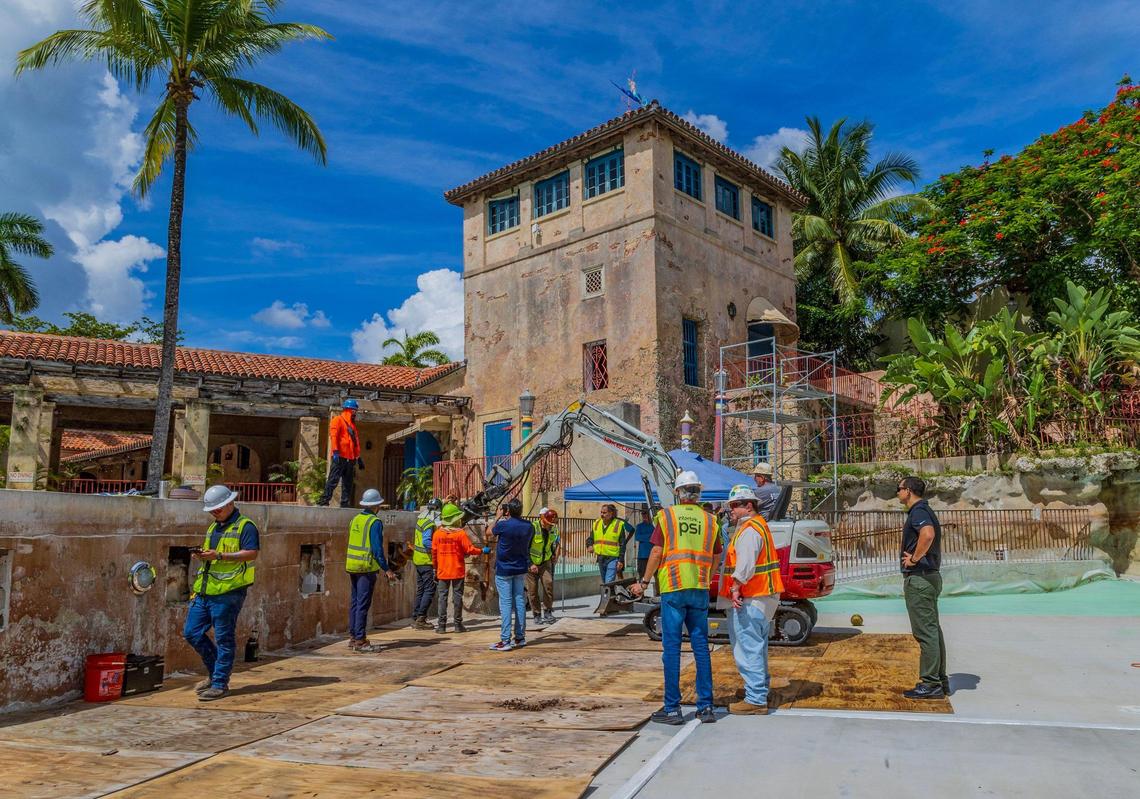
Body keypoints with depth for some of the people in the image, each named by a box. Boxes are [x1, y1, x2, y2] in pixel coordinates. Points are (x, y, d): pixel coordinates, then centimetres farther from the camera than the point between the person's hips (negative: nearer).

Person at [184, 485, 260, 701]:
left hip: (228, 592, -9)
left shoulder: (245, 526, -6)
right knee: (191, 632, 10)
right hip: (204, 591, 9)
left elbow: (251, 553, -17)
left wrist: (219, 556, -22)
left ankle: (220, 683, 8)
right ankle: (215, 672, 26)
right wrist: (202, 556, 3)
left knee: (224, 639, -1)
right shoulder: (213, 528, 21)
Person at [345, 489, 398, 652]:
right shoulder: (375, 523, -13)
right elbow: (377, 549, -17)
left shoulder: (355, 519, 10)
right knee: (363, 604, -5)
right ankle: (360, 641, -3)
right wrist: (387, 569, -13)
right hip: (367, 567, -8)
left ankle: (353, 638, 20)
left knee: (355, 602, 14)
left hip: (352, 566, 8)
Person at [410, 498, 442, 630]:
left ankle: (416, 618, 18)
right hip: (427, 561, -10)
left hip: (418, 560, 10)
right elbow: (427, 542, -28)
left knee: (421, 590, 15)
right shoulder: (429, 524, -18)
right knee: (430, 590, -4)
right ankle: (420, 619, -5)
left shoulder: (421, 520, 10)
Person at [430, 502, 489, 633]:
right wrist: (482, 550, 5)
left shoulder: (437, 533, -1)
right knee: (457, 596, 5)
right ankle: (458, 624, 8)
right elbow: (469, 549, -11)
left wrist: (435, 568, 14)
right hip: (458, 571, -2)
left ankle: (441, 625, 4)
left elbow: (434, 553, 3)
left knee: (443, 596, 6)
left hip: (443, 572, 2)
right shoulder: (460, 533, -10)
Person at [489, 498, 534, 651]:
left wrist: (498, 517, 14)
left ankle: (505, 641, -3)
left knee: (505, 604, -3)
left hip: (503, 570, -5)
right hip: (521, 569, 5)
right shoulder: (529, 527, -1)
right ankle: (520, 637, 18)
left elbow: (490, 532, 5)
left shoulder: (503, 525, -16)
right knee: (520, 602, 11)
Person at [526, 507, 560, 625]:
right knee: (532, 590, 0)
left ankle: (548, 612, -5)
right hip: (531, 563, -3)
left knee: (548, 583, -15)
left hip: (545, 562, 4)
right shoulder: (532, 528, -20)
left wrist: (555, 555, 9)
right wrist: (530, 564, -17)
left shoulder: (553, 529, -1)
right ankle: (537, 615, 13)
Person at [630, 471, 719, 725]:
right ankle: (706, 706, 13)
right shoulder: (709, 520, 7)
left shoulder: (666, 516, -1)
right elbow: (713, 559, 10)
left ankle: (672, 709, 6)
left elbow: (657, 553, -5)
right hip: (700, 590, 3)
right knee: (701, 646, 10)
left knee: (672, 646, 2)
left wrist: (644, 583, 4)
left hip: (673, 589, -3)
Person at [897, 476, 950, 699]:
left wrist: (914, 558, -24)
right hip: (929, 576, 11)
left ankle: (929, 684, -3)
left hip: (919, 578, -11)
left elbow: (928, 534, -35)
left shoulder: (918, 512, -15)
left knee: (925, 631, -7)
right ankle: (940, 681, 20)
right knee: (932, 630, 14)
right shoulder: (925, 511, 18)